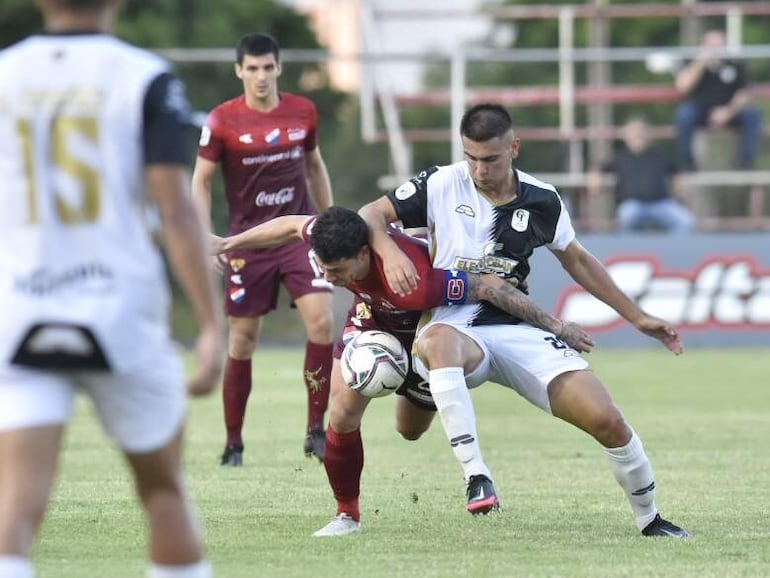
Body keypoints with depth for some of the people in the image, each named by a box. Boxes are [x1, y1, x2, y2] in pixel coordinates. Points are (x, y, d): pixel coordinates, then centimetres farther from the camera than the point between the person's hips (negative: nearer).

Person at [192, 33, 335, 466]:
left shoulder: (303, 112, 3)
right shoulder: (223, 121, -6)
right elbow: (201, 180, 1)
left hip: (300, 233, 2)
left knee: (322, 321, -16)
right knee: (243, 339, 1)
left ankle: (316, 431, -6)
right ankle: (234, 444, 12)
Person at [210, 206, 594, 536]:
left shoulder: (413, 284, -48)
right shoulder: (331, 237, -33)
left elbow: (488, 286, -38)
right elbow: (293, 226, -9)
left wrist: (554, 326, -31)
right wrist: (228, 244, 4)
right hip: (373, 318, 3)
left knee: (411, 430, 11)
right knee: (343, 412, -13)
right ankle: (347, 514, 3)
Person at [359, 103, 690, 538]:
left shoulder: (542, 201, 4)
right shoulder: (442, 185, -3)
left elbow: (577, 260, 19)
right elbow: (371, 216, -2)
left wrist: (637, 317, 19)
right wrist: (390, 253, -25)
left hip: (520, 331, 2)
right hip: (455, 329, -2)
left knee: (607, 420, -14)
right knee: (438, 340, -43)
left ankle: (650, 519, 11)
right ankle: (477, 476, -42)